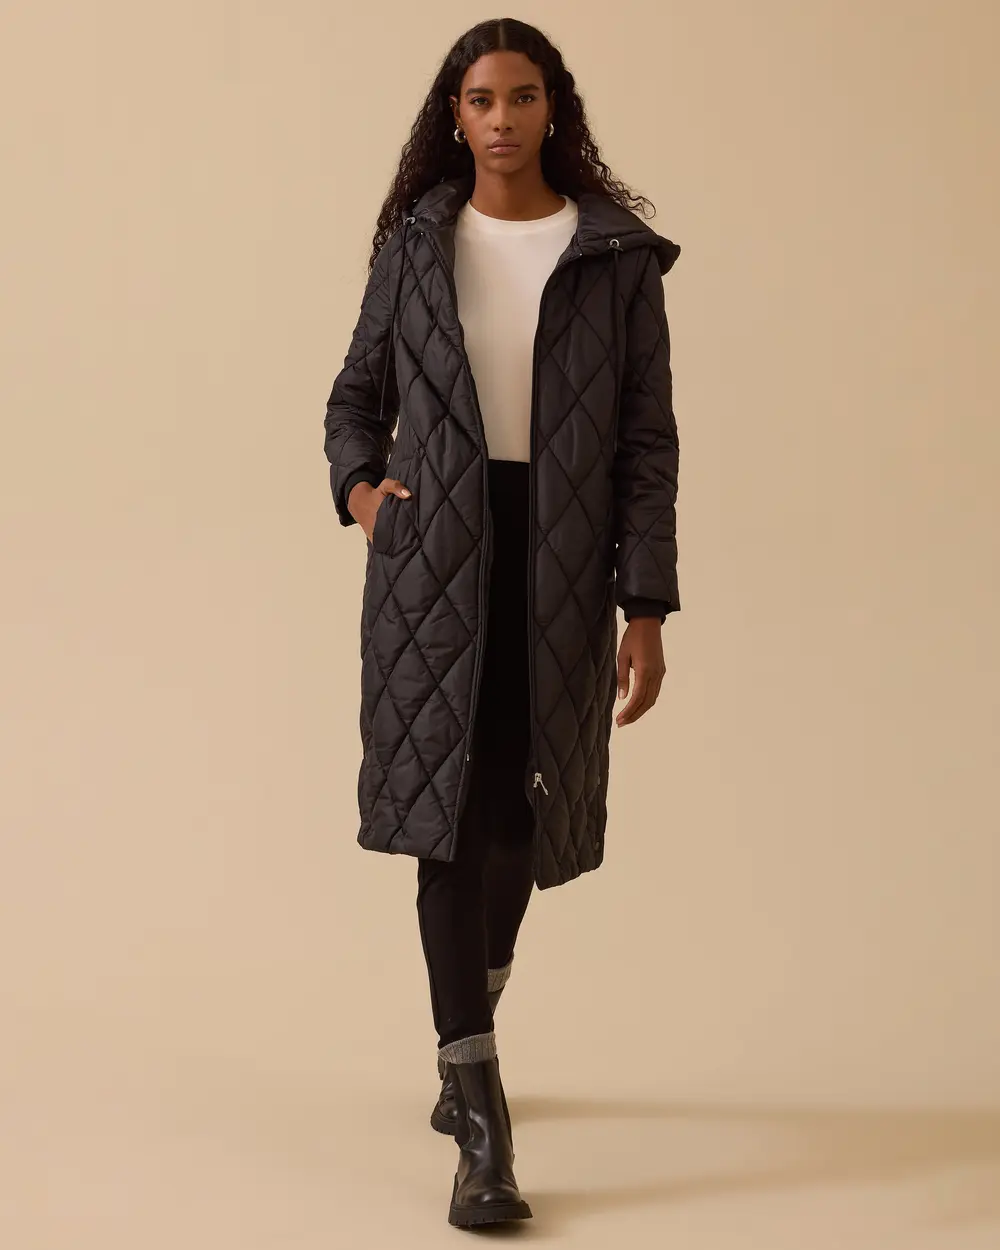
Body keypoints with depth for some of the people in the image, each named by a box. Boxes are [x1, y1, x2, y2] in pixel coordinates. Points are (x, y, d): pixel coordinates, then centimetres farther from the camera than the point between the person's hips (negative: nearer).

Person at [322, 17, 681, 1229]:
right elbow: (357, 394, 18)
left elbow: (648, 442, -1)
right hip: (435, 557, 0)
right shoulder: (413, 244, 6)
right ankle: (481, 1130, -7)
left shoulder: (617, 256, 1)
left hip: (557, 562, 0)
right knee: (453, 812, -8)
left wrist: (647, 608, -6)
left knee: (516, 814, 12)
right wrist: (357, 486, -3)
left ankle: (464, 1040, 39)